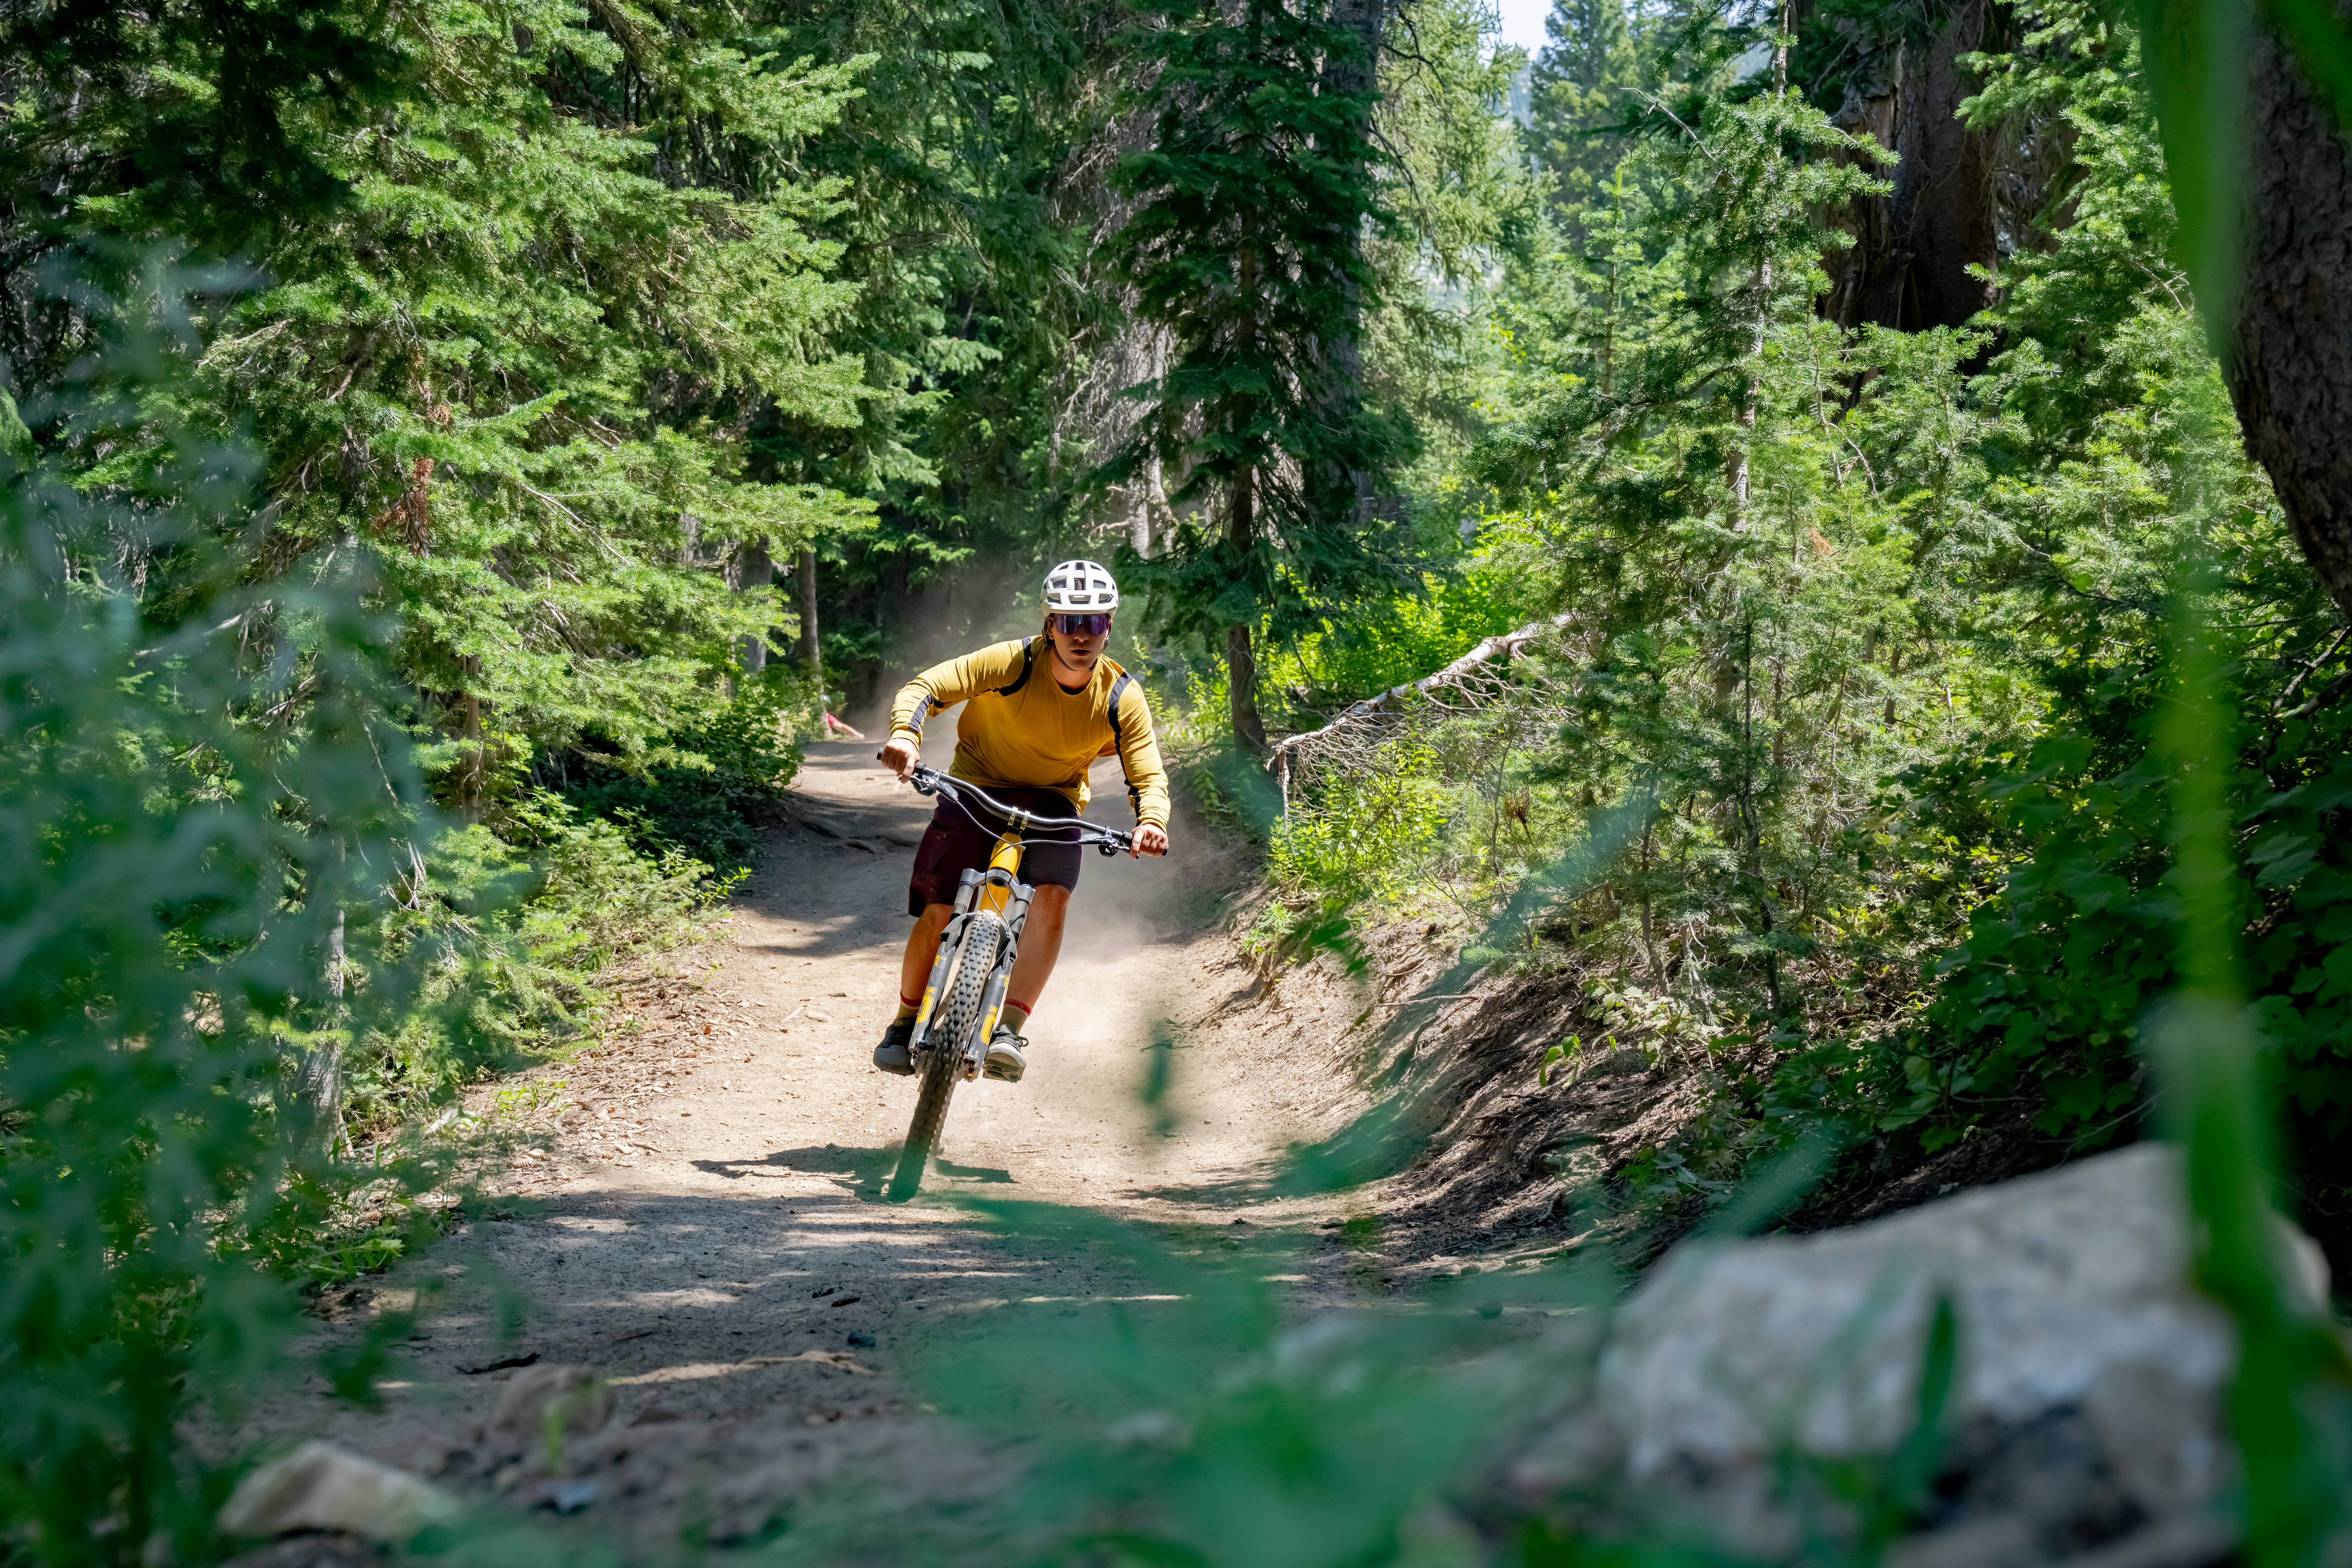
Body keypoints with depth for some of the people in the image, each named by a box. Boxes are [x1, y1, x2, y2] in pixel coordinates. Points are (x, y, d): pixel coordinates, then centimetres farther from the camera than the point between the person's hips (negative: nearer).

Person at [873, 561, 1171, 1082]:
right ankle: (906, 1024, 14)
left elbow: (1149, 775, -16)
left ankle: (1008, 1030, -28)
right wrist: (905, 735, -45)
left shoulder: (1122, 697, -15)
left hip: (1053, 802, 1)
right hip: (977, 788, -1)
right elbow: (926, 687, -24)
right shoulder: (1014, 663, -22)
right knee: (938, 913, -11)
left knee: (1052, 897, -27)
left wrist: (1151, 821, -39)